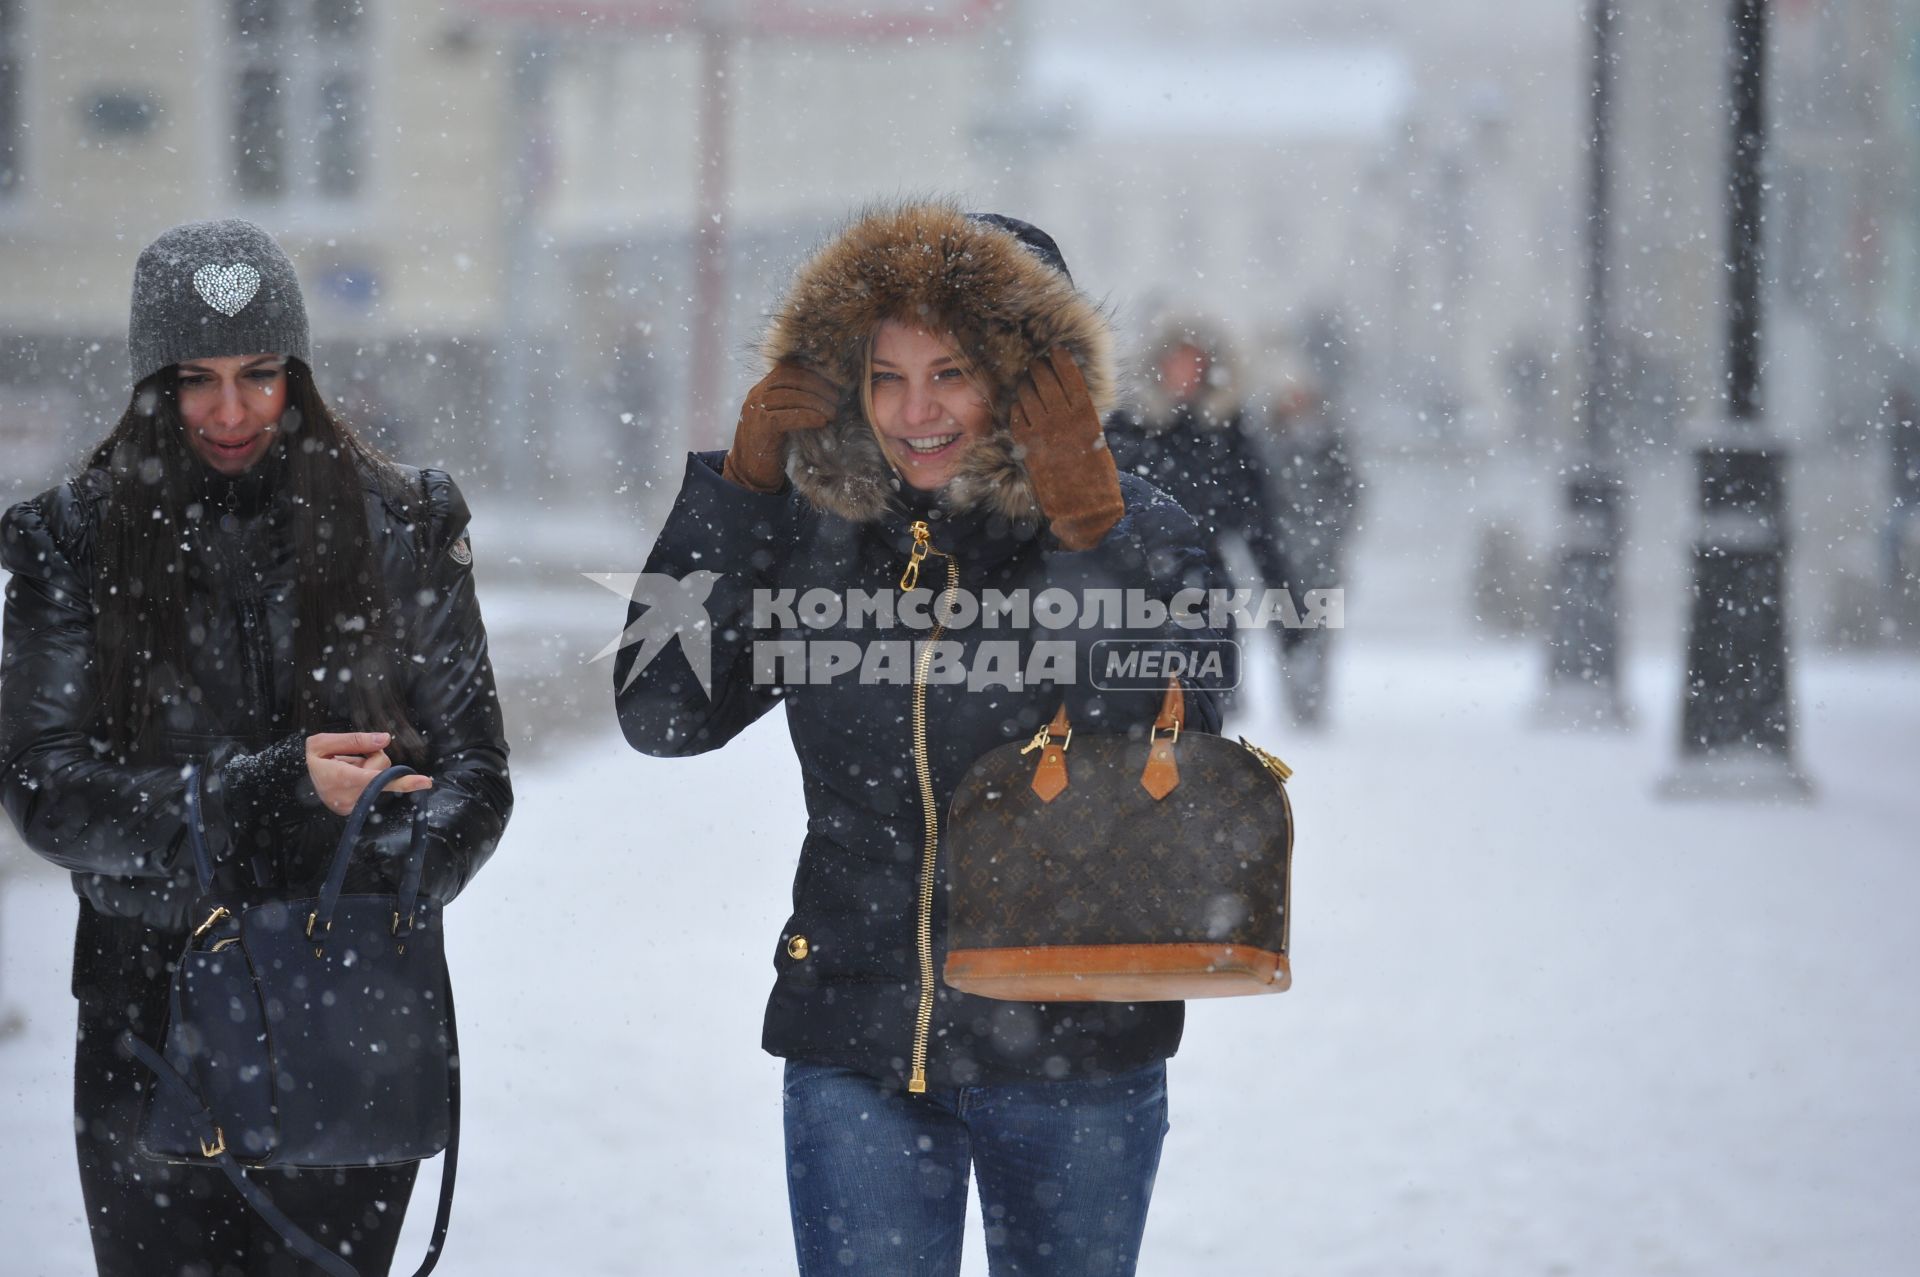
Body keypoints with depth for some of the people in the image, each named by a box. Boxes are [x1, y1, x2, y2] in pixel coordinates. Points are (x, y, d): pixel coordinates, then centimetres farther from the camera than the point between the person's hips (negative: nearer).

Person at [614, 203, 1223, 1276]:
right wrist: (740, 480, -5)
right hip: (857, 1048, 1)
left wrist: (1086, 527, -22)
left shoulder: (1131, 534, -5)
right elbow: (662, 715, -2)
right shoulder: (815, 534, 3)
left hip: (1073, 1053, -1)